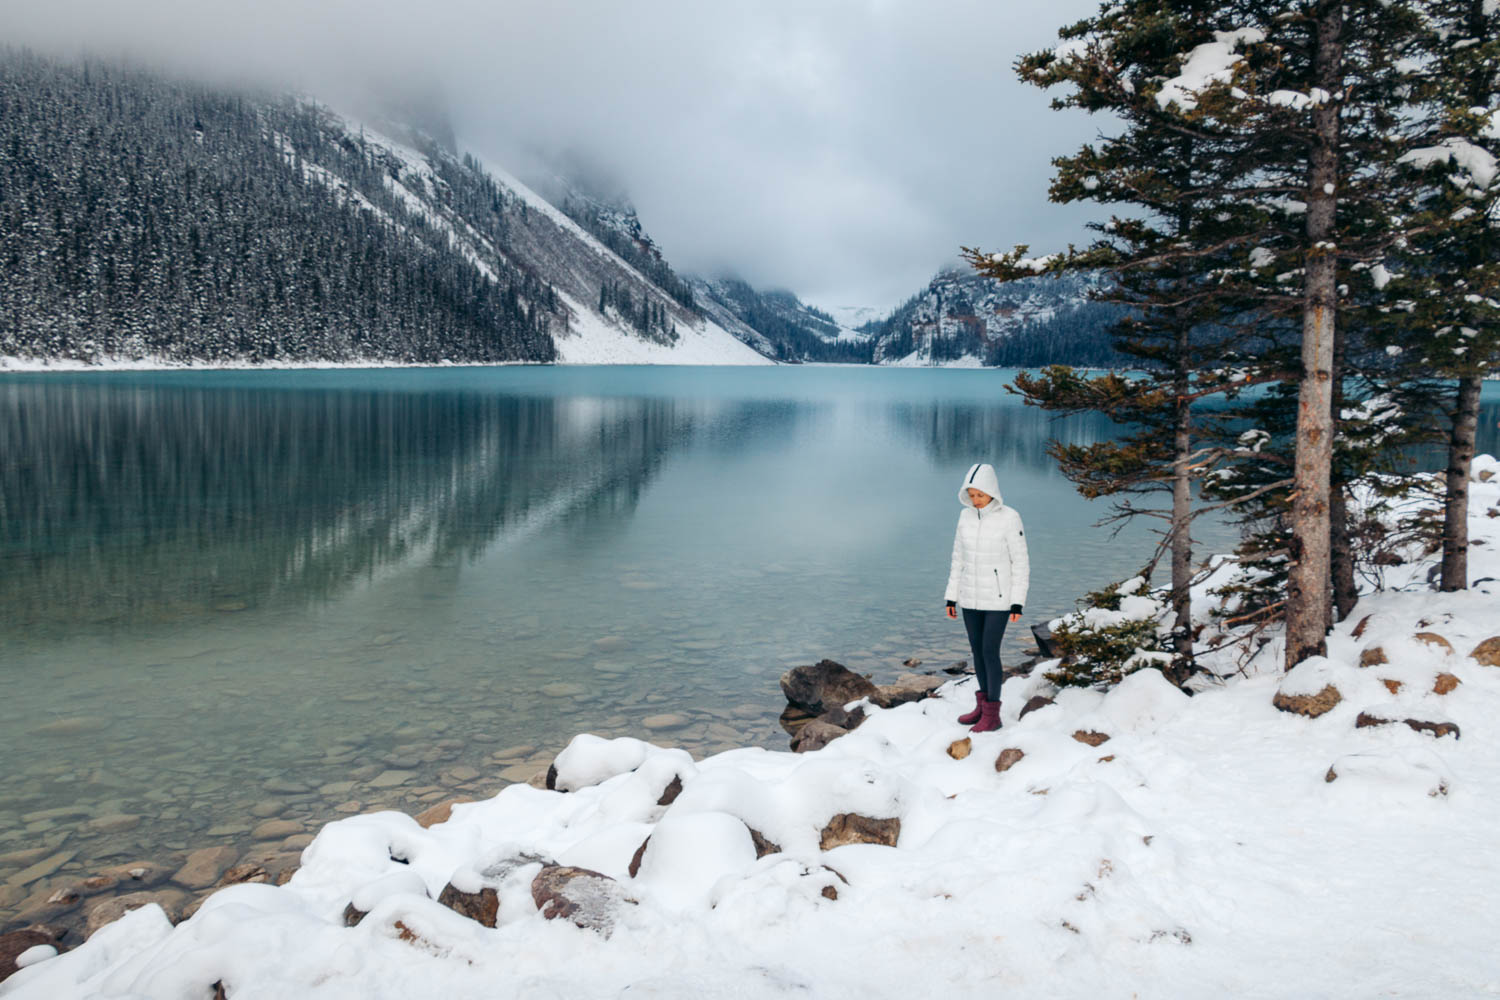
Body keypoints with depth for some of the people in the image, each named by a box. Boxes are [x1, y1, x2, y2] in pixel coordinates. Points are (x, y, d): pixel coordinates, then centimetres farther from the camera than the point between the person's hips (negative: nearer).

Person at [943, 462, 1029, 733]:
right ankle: (983, 704, 28)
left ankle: (992, 714, 6)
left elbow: (1021, 562, -10)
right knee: (977, 649, 13)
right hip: (970, 597, 6)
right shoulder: (966, 516, 1)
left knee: (990, 652, -5)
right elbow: (959, 558, 8)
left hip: (998, 598, -5)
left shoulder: (1009, 518, -14)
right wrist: (951, 596, 8)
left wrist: (1018, 602, -12)